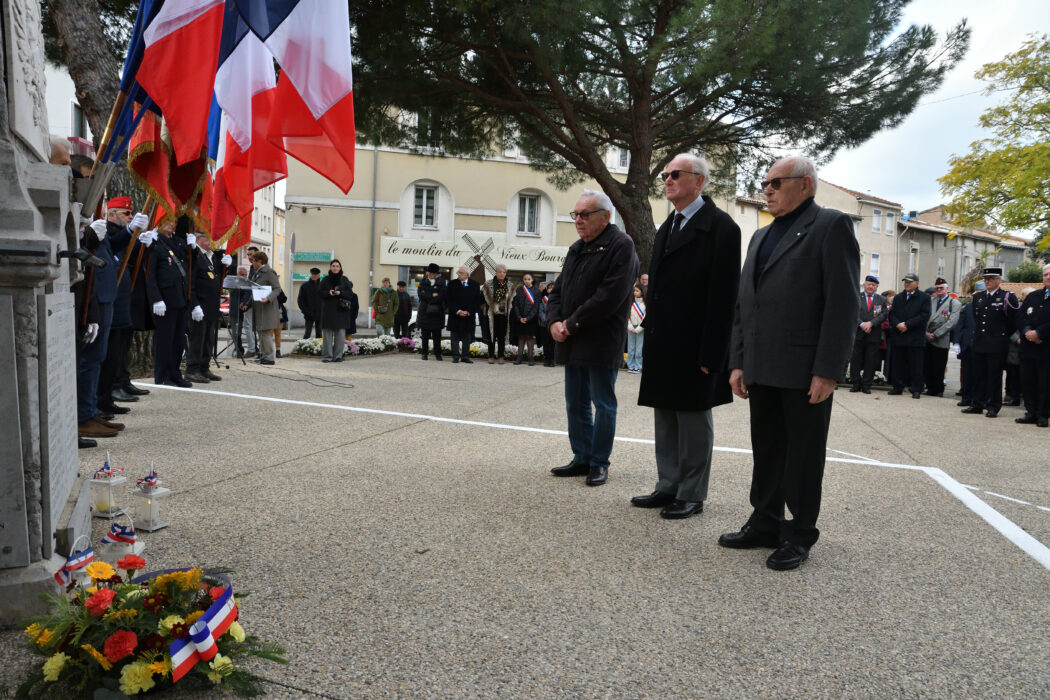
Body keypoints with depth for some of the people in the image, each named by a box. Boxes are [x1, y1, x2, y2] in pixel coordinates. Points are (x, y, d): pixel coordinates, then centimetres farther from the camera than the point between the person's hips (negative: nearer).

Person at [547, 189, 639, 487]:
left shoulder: (621, 246, -10)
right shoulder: (576, 249, 17)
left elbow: (610, 296, -20)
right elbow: (558, 290, 17)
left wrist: (573, 324, -16)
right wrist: (554, 322, -2)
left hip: (601, 343, -8)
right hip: (572, 343, 8)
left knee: (603, 404, 2)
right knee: (576, 404, 13)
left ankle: (599, 463, 13)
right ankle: (582, 458, 25)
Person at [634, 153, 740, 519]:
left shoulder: (720, 226, -10)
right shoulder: (667, 227, 16)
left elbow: (723, 295, -16)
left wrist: (709, 354, -19)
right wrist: (650, 337, 12)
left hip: (693, 348, -8)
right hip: (662, 345, 8)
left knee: (693, 422, 3)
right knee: (665, 419, 16)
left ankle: (691, 496, 16)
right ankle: (668, 487, 28)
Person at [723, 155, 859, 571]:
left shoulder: (831, 226, -4)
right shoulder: (761, 236, 19)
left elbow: (842, 303, -12)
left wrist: (827, 371, -17)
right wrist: (738, 362, 11)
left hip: (805, 370, -7)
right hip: (762, 369, 7)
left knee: (804, 456, 5)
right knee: (766, 452, 14)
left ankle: (799, 535, 18)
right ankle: (766, 524, 27)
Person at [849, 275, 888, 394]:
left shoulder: (882, 300, 10)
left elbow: (884, 314, -1)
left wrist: (871, 323, -15)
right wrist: (861, 324, -17)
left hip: (874, 335, 1)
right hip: (858, 334, -1)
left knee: (870, 361, 2)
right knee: (855, 360, 1)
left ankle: (866, 385, 9)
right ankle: (856, 384, 10)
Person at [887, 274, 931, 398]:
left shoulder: (924, 297, 2)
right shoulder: (898, 298, 17)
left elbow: (924, 315, -8)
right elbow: (892, 314, 10)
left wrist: (907, 325, -14)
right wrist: (897, 324, -11)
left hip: (916, 338, -4)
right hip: (899, 336, 4)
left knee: (915, 364, -2)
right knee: (898, 363, 6)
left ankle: (916, 390, 4)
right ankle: (898, 387, 14)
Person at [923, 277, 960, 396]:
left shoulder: (955, 303, 2)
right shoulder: (930, 301, 14)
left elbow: (951, 322, -8)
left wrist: (935, 334, -12)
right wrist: (926, 332, -6)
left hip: (941, 341, -4)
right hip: (927, 339, 4)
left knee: (938, 368, 0)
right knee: (926, 367, 4)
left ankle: (938, 390, 14)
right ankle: (930, 388, 17)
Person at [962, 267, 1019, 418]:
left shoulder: (1008, 297, -5)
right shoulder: (977, 297, 11)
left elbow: (1014, 322, -1)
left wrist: (1004, 336, 5)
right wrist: (977, 335, 16)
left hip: (997, 345, -5)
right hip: (979, 343, 5)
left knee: (994, 376, 0)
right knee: (978, 375, 10)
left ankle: (993, 407, 6)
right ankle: (977, 404, 17)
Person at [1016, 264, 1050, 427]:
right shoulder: (1033, 296, 13)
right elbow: (1020, 316, 7)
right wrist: (1027, 331, -9)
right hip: (1028, 348, 5)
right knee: (1027, 381, 8)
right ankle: (1031, 413, 18)